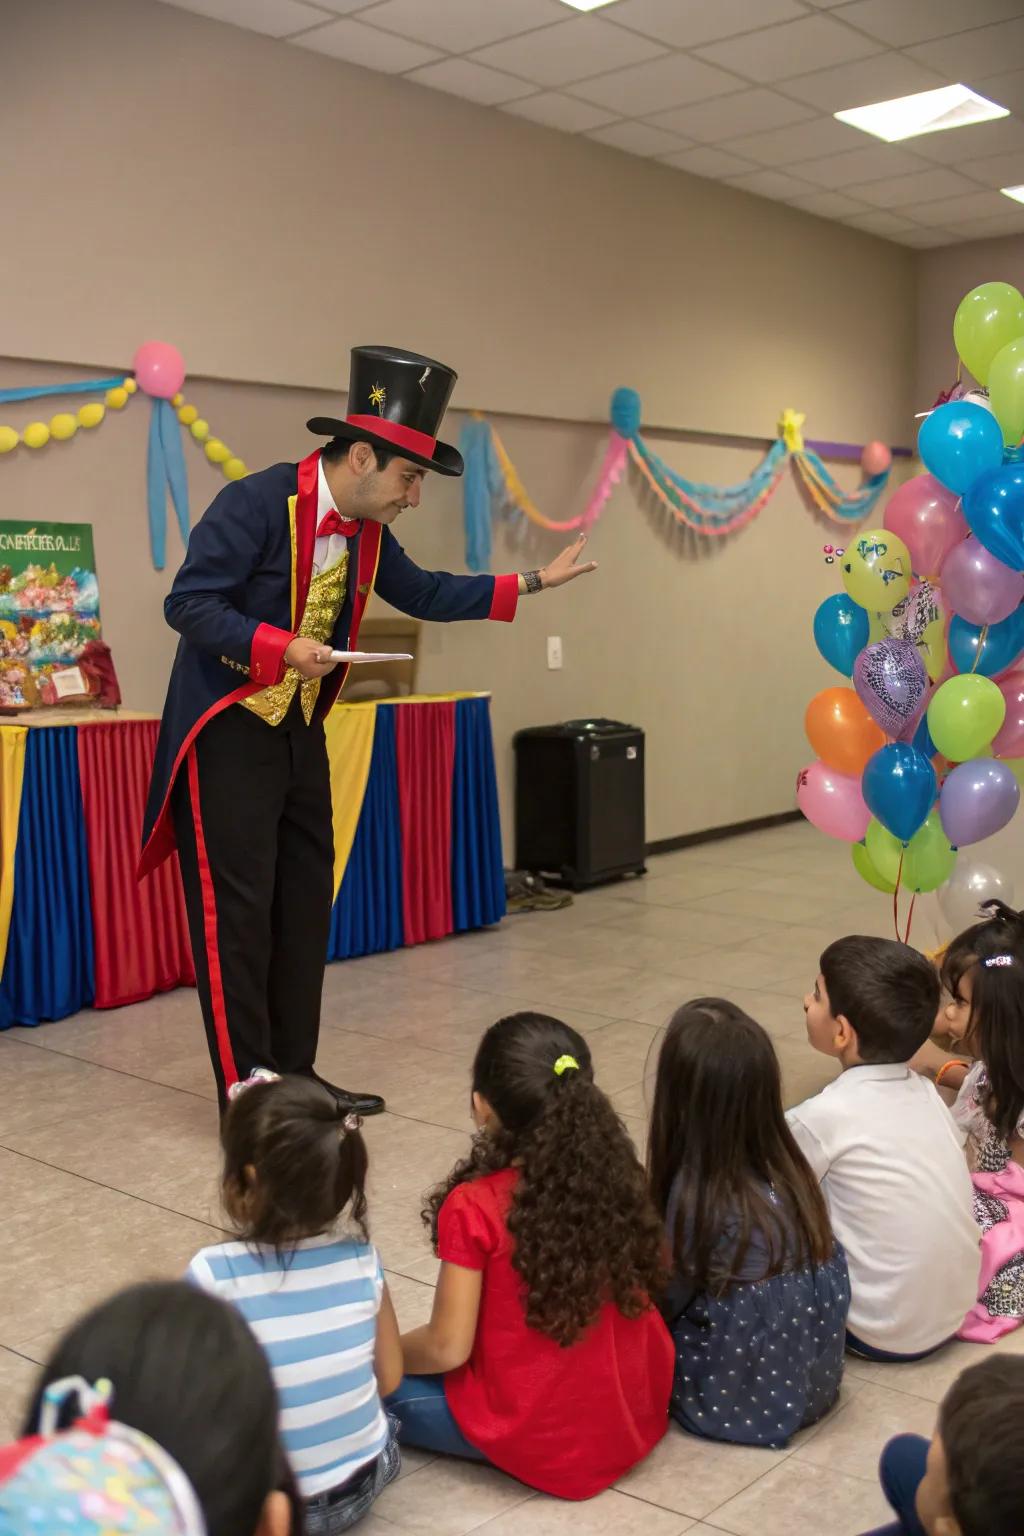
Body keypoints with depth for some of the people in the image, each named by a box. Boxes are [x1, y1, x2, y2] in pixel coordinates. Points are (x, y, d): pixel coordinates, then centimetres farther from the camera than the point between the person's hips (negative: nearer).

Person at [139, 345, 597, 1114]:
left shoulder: (366, 530, 5)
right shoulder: (256, 502, -19)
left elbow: (423, 593, 17)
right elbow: (188, 603, -21)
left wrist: (531, 582, 15)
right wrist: (281, 647, -32)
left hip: (302, 728, 9)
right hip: (229, 728, -8)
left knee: (306, 902, 11)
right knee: (236, 910, -4)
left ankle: (294, 1078, 22)